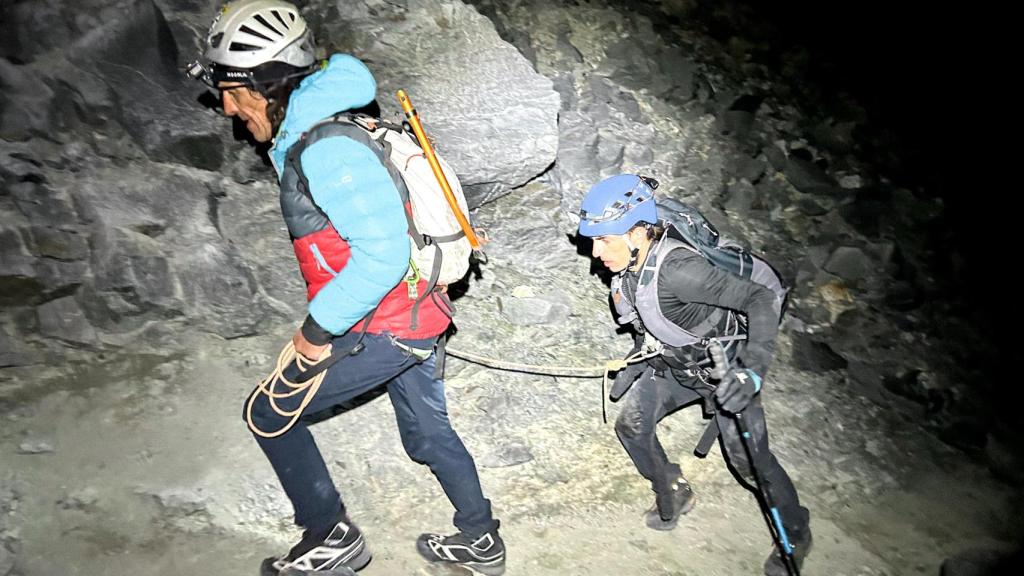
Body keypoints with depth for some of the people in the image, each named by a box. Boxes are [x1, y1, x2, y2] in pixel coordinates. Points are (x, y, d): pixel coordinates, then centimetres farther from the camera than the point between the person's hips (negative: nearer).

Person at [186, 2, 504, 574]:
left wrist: (318, 330, -19)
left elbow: (382, 254, -30)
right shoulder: (314, 133, 10)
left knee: (271, 414, 7)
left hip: (384, 329, -10)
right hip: (416, 313, 10)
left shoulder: (328, 150, -23)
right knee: (428, 431, 23)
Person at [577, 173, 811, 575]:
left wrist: (752, 371, -43)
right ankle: (674, 495, 31)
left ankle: (795, 533, 27)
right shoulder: (629, 268, -11)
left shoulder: (678, 269, -37)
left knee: (748, 458, -3)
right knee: (631, 425, 5)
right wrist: (634, 363, 8)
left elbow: (763, 300, -34)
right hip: (675, 365, 7)